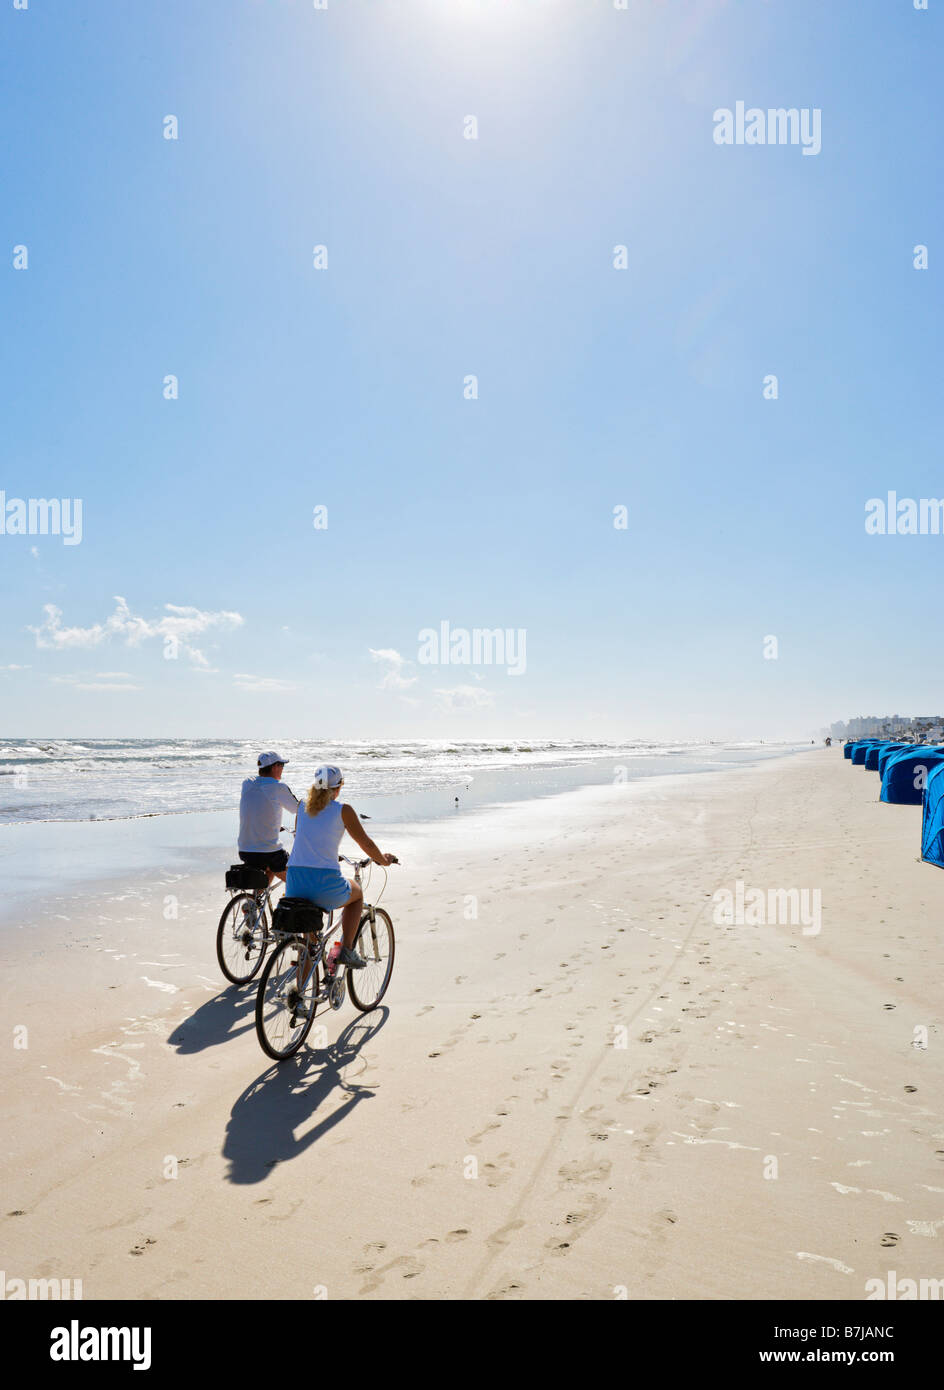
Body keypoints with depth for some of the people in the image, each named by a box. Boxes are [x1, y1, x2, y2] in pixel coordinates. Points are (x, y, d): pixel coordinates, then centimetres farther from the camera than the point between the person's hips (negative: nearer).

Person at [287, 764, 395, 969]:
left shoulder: (303, 806, 11)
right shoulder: (343, 809, -2)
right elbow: (365, 843, 5)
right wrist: (383, 860, 25)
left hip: (294, 884, 4)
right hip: (325, 885, -4)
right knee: (356, 893, 28)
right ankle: (347, 950, 19)